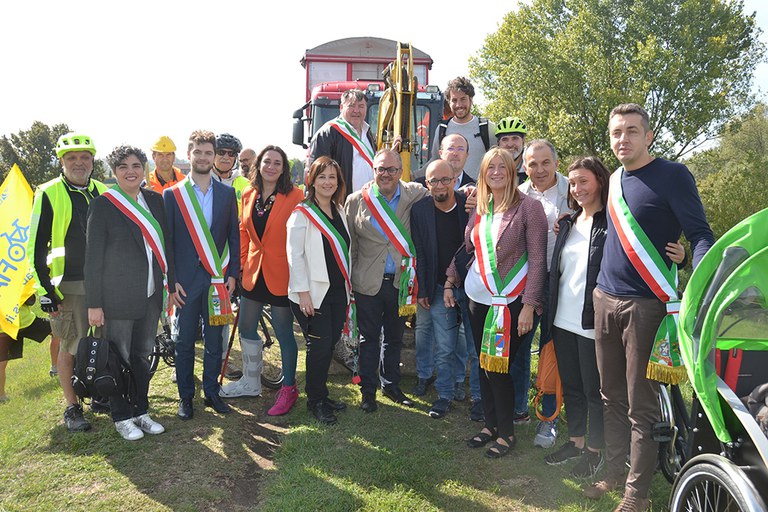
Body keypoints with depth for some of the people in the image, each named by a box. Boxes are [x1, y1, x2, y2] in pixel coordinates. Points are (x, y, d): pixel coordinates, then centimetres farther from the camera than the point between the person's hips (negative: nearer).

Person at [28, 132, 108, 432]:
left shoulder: (103, 193, 10)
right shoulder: (49, 194, -4)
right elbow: (36, 246, -5)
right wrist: (45, 289, -10)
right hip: (68, 286, -4)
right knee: (70, 346, 3)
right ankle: (72, 408, 15)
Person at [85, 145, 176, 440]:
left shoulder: (154, 200, 7)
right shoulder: (103, 205, -7)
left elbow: (165, 245, 12)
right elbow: (93, 257, -7)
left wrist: (171, 284, 11)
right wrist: (94, 303, -9)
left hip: (151, 294, 5)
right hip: (117, 296, -4)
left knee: (142, 356, 14)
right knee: (118, 359, 7)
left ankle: (140, 411, 29)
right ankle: (121, 417, 23)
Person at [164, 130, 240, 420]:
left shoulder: (227, 194, 7)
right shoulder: (172, 194, 2)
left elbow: (234, 236, 8)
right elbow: (168, 240, 0)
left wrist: (232, 274, 1)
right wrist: (171, 280, -5)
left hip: (218, 279, 2)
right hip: (185, 281, -1)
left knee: (214, 341, 9)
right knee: (184, 342, 7)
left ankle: (212, 393, 23)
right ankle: (185, 396, 21)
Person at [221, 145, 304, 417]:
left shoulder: (295, 196, -10)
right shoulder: (248, 194, 6)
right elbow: (244, 231, 14)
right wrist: (242, 262, 8)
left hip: (281, 275, -6)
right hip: (253, 272, 6)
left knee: (284, 333, 4)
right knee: (246, 329, 16)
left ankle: (289, 388, 22)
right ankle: (250, 382, 35)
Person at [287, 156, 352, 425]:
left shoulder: (339, 211, 11)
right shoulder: (303, 213, -9)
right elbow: (295, 255, -12)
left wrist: (348, 287, 15)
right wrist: (303, 292, -16)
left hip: (338, 292, 6)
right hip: (313, 293, -6)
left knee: (330, 345, 12)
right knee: (319, 347, -3)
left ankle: (321, 395, 29)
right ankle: (315, 401, 15)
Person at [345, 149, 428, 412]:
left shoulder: (416, 196, -2)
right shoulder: (356, 201, -2)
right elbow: (349, 244, 0)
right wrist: (347, 281, -2)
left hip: (401, 281, 2)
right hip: (368, 282, -1)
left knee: (395, 337, 17)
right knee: (369, 338, 10)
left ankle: (390, 384, 34)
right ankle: (368, 390, 24)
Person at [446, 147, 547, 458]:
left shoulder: (528, 207, -9)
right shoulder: (479, 208, 8)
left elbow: (537, 259, -11)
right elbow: (465, 248, 18)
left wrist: (529, 305, -14)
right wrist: (449, 282, 14)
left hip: (511, 301, -6)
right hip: (478, 298, 6)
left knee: (498, 367, -3)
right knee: (483, 364, 12)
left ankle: (506, 432, 17)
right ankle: (490, 424, 29)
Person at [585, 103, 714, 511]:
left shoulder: (672, 175, -7)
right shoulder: (614, 180, 12)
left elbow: (700, 234, -12)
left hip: (647, 305, -6)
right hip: (605, 300, 6)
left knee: (641, 405, 2)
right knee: (612, 397, 15)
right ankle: (614, 471, 30)